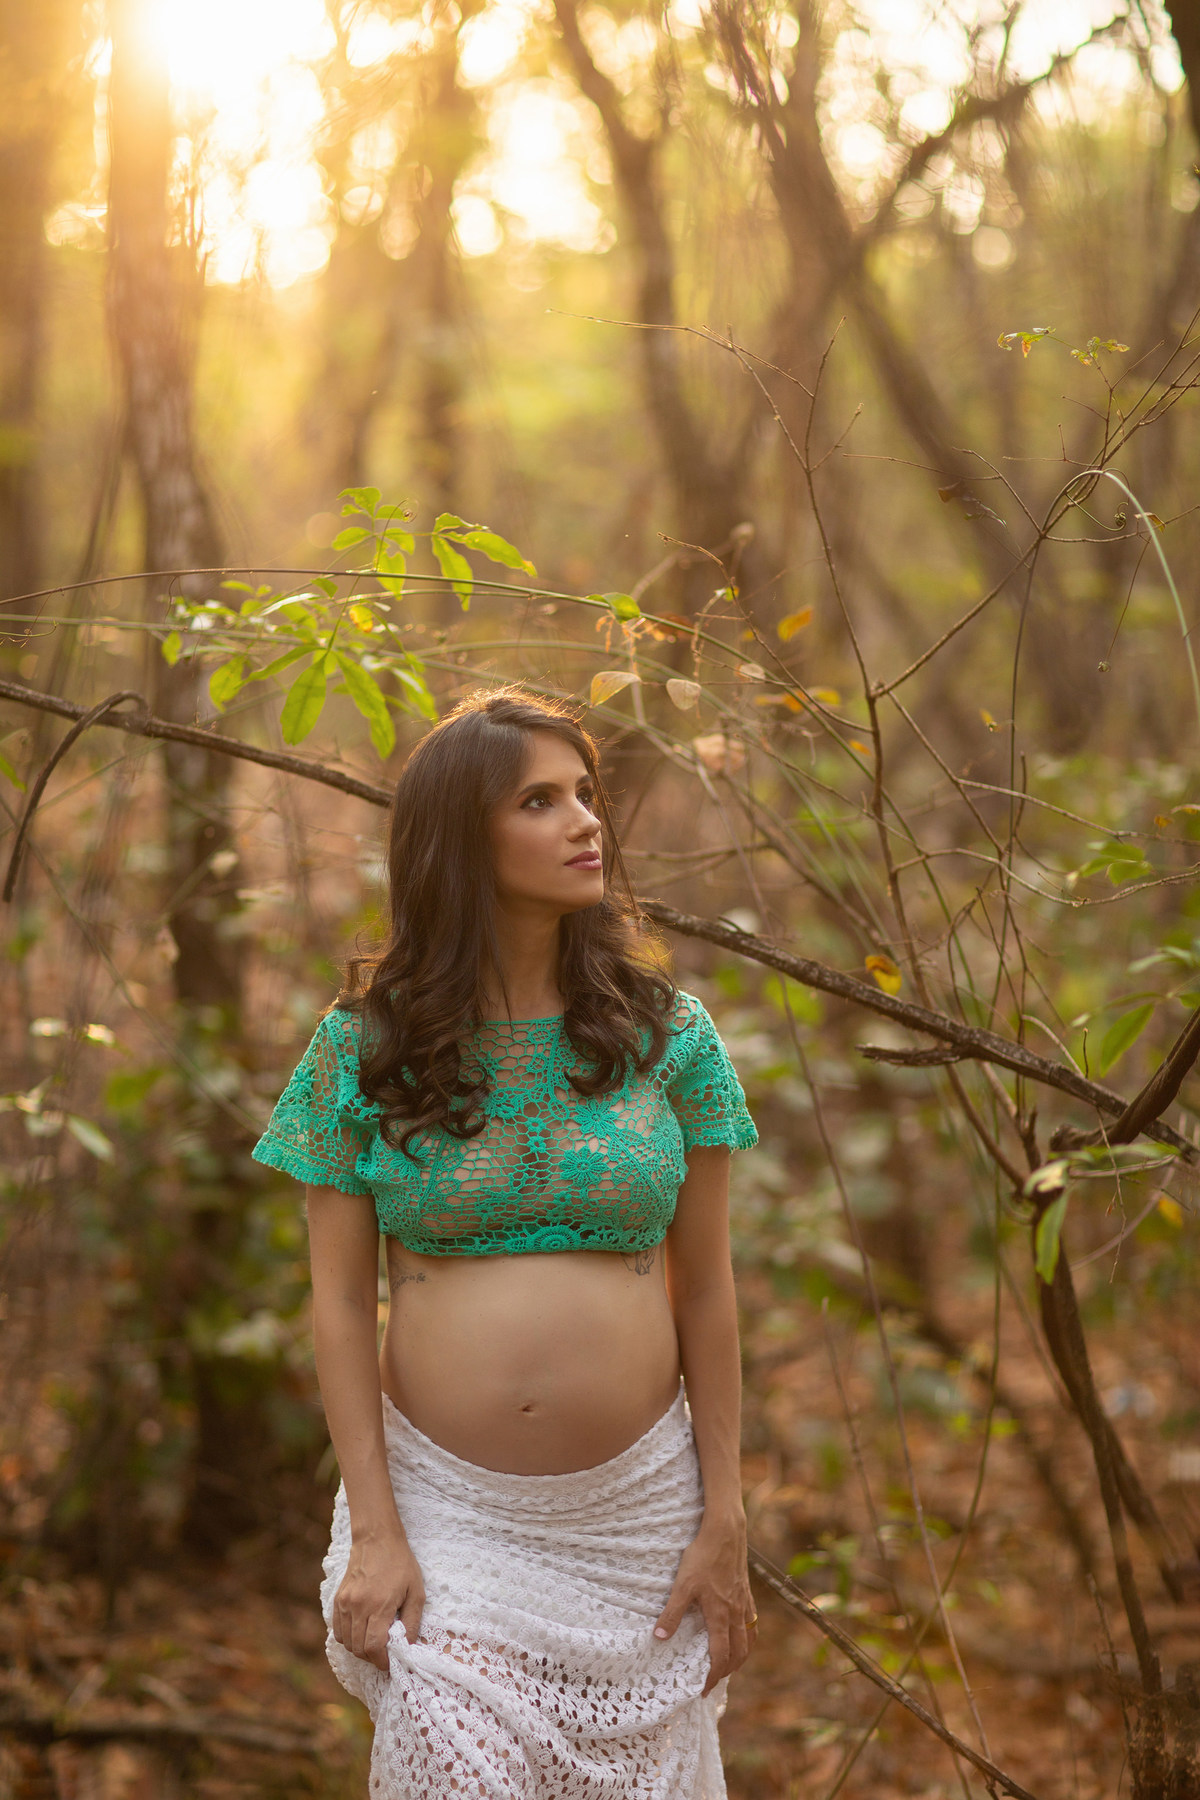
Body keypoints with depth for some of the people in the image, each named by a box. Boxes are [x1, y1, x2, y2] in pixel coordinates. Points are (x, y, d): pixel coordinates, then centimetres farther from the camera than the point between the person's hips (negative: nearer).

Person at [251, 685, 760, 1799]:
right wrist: (373, 1531, -7)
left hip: (636, 1505, 1)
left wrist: (724, 1524, 1)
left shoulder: (667, 1035, 0)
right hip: (445, 1508, -1)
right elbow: (340, 1303, -1)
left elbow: (705, 1292, 3)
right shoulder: (364, 1048, -2)